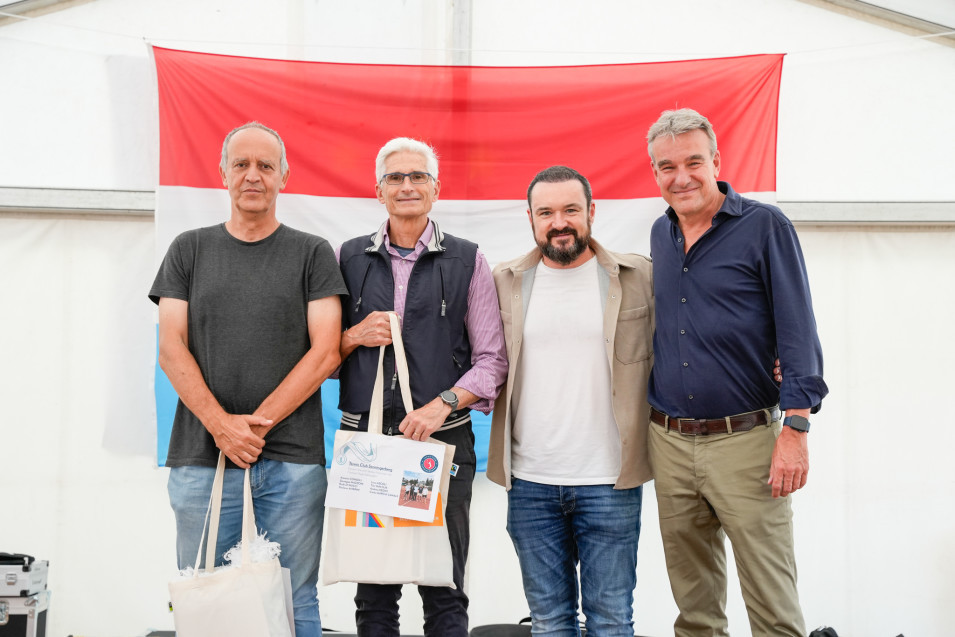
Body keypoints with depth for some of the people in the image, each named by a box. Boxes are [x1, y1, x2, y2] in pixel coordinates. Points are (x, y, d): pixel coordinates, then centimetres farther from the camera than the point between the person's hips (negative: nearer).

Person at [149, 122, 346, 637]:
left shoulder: (312, 253, 8)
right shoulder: (189, 250, 12)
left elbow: (324, 353, -1)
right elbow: (171, 349, 3)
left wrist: (259, 422, -10)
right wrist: (222, 426, -10)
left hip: (292, 460, -1)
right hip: (201, 458, 1)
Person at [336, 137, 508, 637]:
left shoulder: (467, 261, 6)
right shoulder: (348, 258, 11)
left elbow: (491, 360, 3)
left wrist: (443, 403, -12)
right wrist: (356, 337, -6)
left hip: (443, 440, -1)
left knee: (444, 594, 4)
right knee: (373, 593, 7)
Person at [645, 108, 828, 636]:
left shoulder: (764, 226, -5)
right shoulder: (660, 235, 11)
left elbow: (797, 333, -8)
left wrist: (795, 429, -14)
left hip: (745, 439, -5)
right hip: (668, 442, 5)